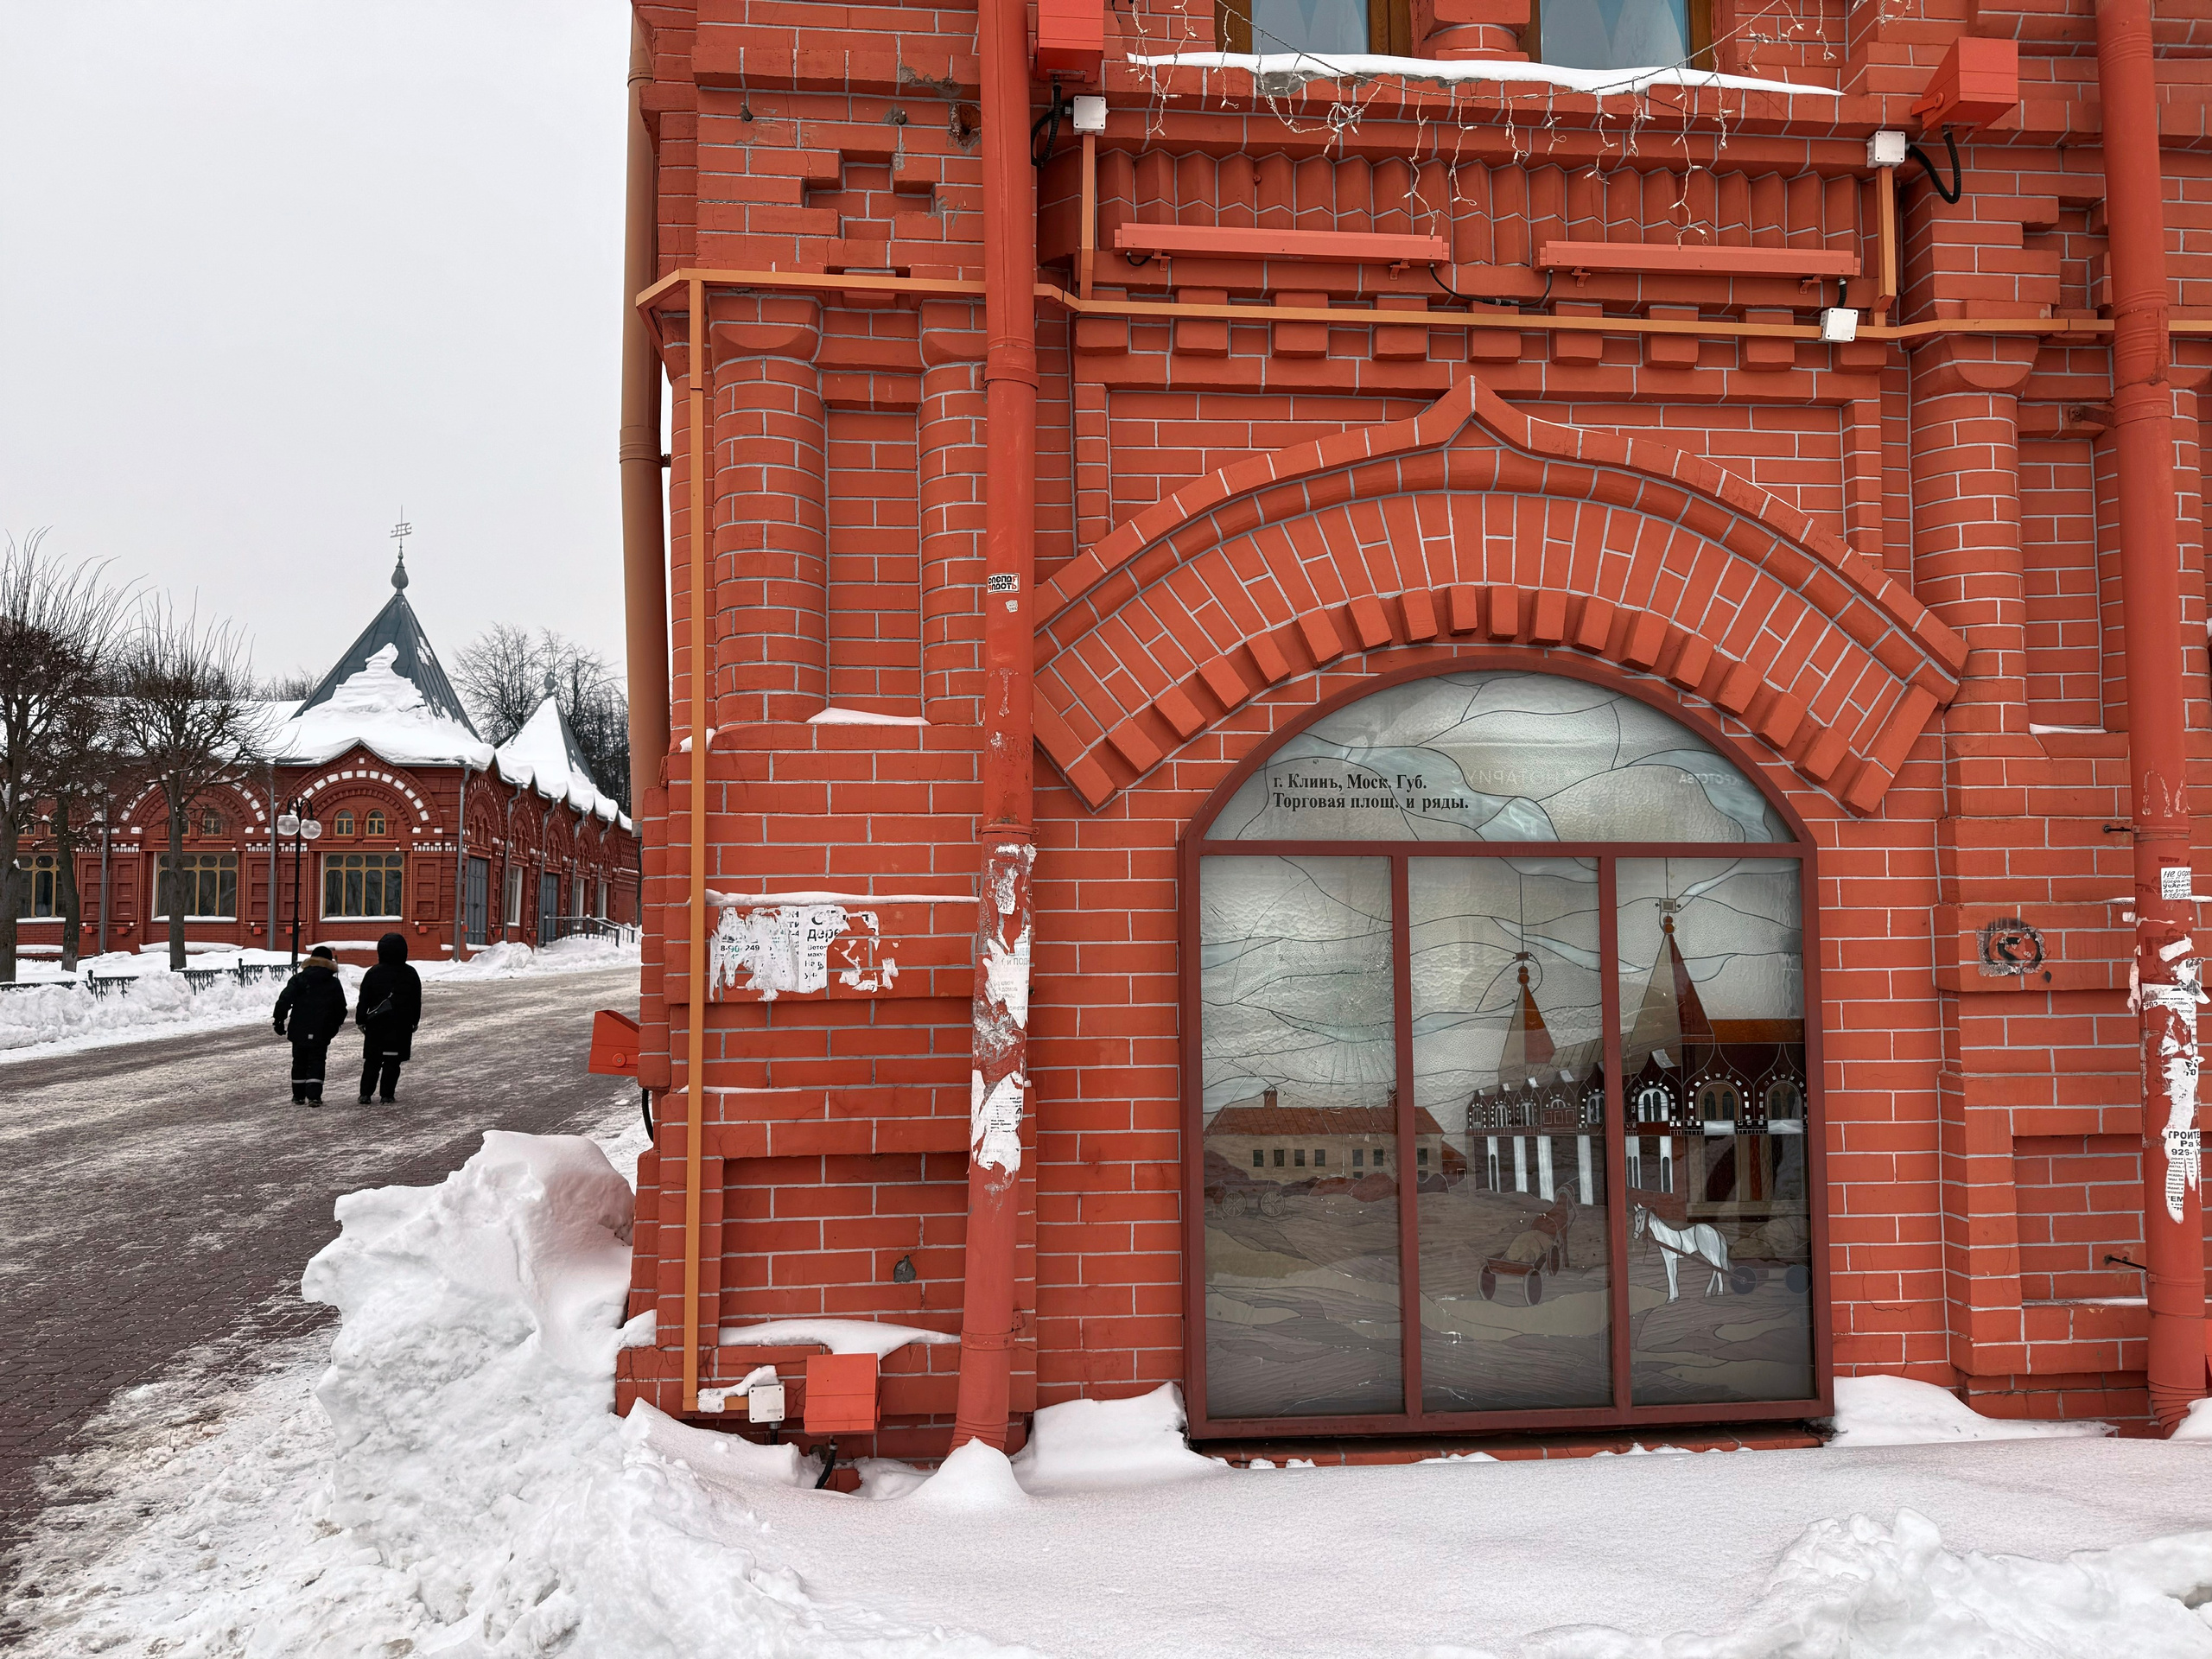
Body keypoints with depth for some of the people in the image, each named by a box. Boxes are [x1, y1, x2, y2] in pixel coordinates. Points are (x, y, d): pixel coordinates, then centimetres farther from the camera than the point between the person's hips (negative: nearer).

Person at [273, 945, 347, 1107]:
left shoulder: (298, 980, -1)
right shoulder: (334, 984, 1)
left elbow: (284, 1001, -9)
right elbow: (341, 1008, 7)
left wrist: (279, 1021, -1)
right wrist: (337, 1024, 24)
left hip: (299, 1031, 1)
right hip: (321, 1033, -1)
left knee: (299, 1063, 13)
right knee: (316, 1063, 3)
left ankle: (298, 1096, 17)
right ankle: (314, 1096, -9)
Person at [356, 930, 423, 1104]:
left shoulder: (373, 973, -5)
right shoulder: (410, 974, -1)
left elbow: (364, 1000, -2)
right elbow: (416, 1001, 7)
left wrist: (360, 1020, 8)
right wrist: (414, 1022, 17)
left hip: (376, 1024, 0)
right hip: (401, 1025, 0)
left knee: (372, 1061, 9)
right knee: (393, 1061, 4)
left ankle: (365, 1094, 5)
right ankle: (386, 1095, 2)